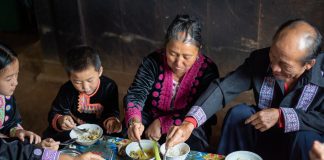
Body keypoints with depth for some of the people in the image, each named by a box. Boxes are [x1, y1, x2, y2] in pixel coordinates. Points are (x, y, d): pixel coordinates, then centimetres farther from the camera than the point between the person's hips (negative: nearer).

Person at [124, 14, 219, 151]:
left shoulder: (207, 70, -16)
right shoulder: (153, 62, -12)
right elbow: (135, 95, -19)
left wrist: (161, 123, -25)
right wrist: (134, 121, -41)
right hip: (150, 121, 1)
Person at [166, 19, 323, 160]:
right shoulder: (260, 59, -17)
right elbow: (223, 87, -23)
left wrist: (282, 116, -34)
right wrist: (190, 122, -37)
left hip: (307, 144, -2)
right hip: (263, 136, 2)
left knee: (305, 138, -33)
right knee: (238, 113, -23)